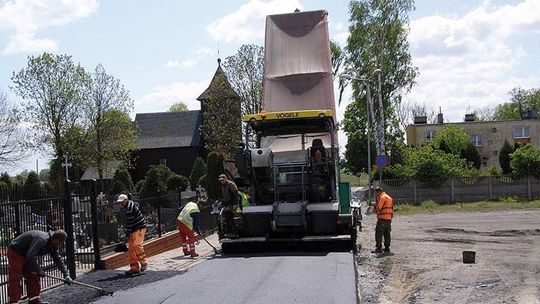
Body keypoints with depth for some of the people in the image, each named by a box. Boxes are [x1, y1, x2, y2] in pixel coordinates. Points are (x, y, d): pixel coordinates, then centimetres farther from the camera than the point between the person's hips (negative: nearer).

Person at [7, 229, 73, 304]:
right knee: (15, 279, -11)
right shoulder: (41, 240, -33)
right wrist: (39, 270, -27)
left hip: (26, 255, 9)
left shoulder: (53, 245, -4)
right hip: (15, 252, -9)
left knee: (33, 276, 7)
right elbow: (30, 256, -37)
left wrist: (66, 275, -2)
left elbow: (58, 259, 3)